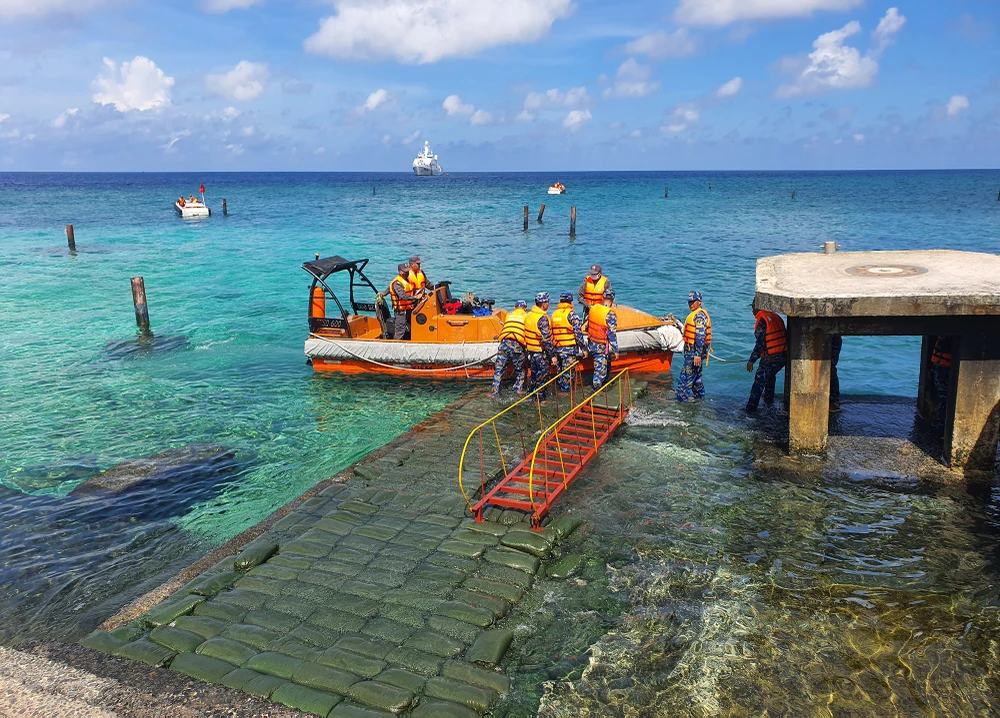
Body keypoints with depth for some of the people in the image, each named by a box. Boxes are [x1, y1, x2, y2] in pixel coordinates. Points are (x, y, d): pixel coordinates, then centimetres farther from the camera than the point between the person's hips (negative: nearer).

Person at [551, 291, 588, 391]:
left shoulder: (554, 314, 10)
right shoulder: (572, 315, -9)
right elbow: (578, 334, -12)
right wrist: (584, 349, -5)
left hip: (557, 349, 6)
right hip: (569, 348, -6)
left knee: (559, 371, 14)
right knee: (568, 373, -1)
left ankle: (560, 389, 21)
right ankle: (565, 390, 1)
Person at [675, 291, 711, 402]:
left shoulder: (700, 315, -16)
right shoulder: (696, 314, 18)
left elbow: (701, 336, -23)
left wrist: (697, 354, -27)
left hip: (695, 350, -11)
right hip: (693, 350, 11)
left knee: (686, 376, -10)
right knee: (696, 375, 19)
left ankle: (683, 398, -8)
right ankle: (699, 396, 29)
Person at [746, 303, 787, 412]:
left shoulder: (762, 320, -12)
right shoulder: (776, 317, 12)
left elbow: (760, 343, -17)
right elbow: (781, 337, 17)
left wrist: (751, 360, -13)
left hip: (771, 358, -8)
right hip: (784, 356, 8)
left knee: (759, 381, 1)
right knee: (770, 377, 28)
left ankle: (751, 408, 1)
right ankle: (769, 403, 35)